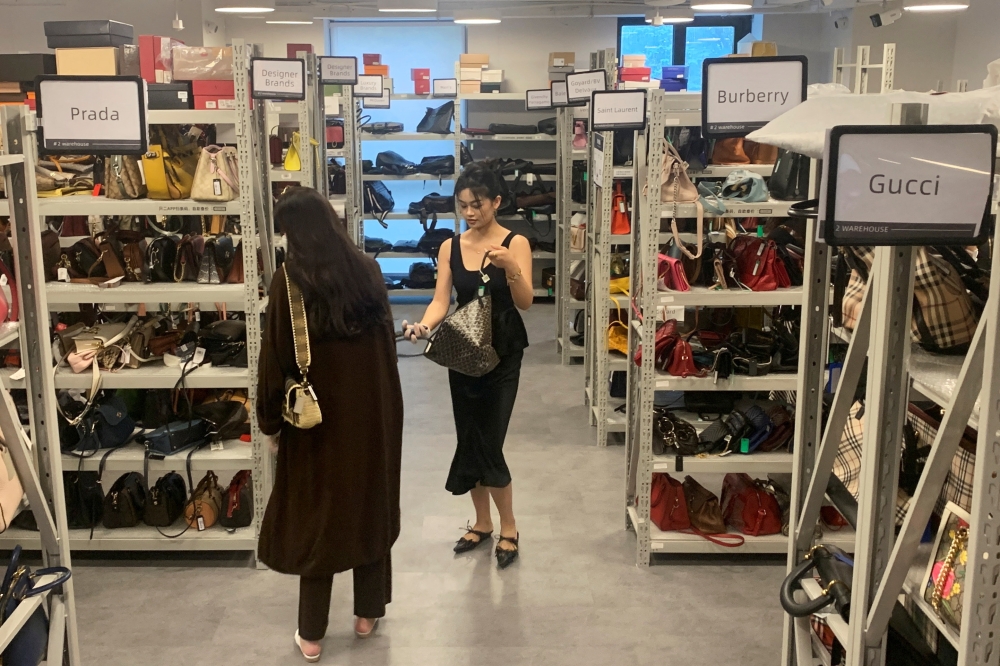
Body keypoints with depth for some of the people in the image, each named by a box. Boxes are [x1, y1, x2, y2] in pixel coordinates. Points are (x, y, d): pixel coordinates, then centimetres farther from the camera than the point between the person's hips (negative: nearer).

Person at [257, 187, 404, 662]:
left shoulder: (291, 279, -13)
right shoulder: (367, 271, 0)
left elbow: (276, 356, -11)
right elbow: (386, 342, 7)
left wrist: (270, 418, 0)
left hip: (318, 413, -4)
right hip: (374, 409, 4)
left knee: (315, 513, 8)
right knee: (370, 506, 17)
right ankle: (368, 613, 29)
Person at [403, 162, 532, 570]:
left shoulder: (515, 243, -8)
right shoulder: (450, 248, 3)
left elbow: (525, 302, -17)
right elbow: (441, 300, -3)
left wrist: (510, 267, -35)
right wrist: (423, 326, -23)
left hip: (502, 353, -4)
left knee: (488, 443, -5)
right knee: (469, 440, 10)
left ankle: (508, 528, 14)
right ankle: (482, 522, 28)